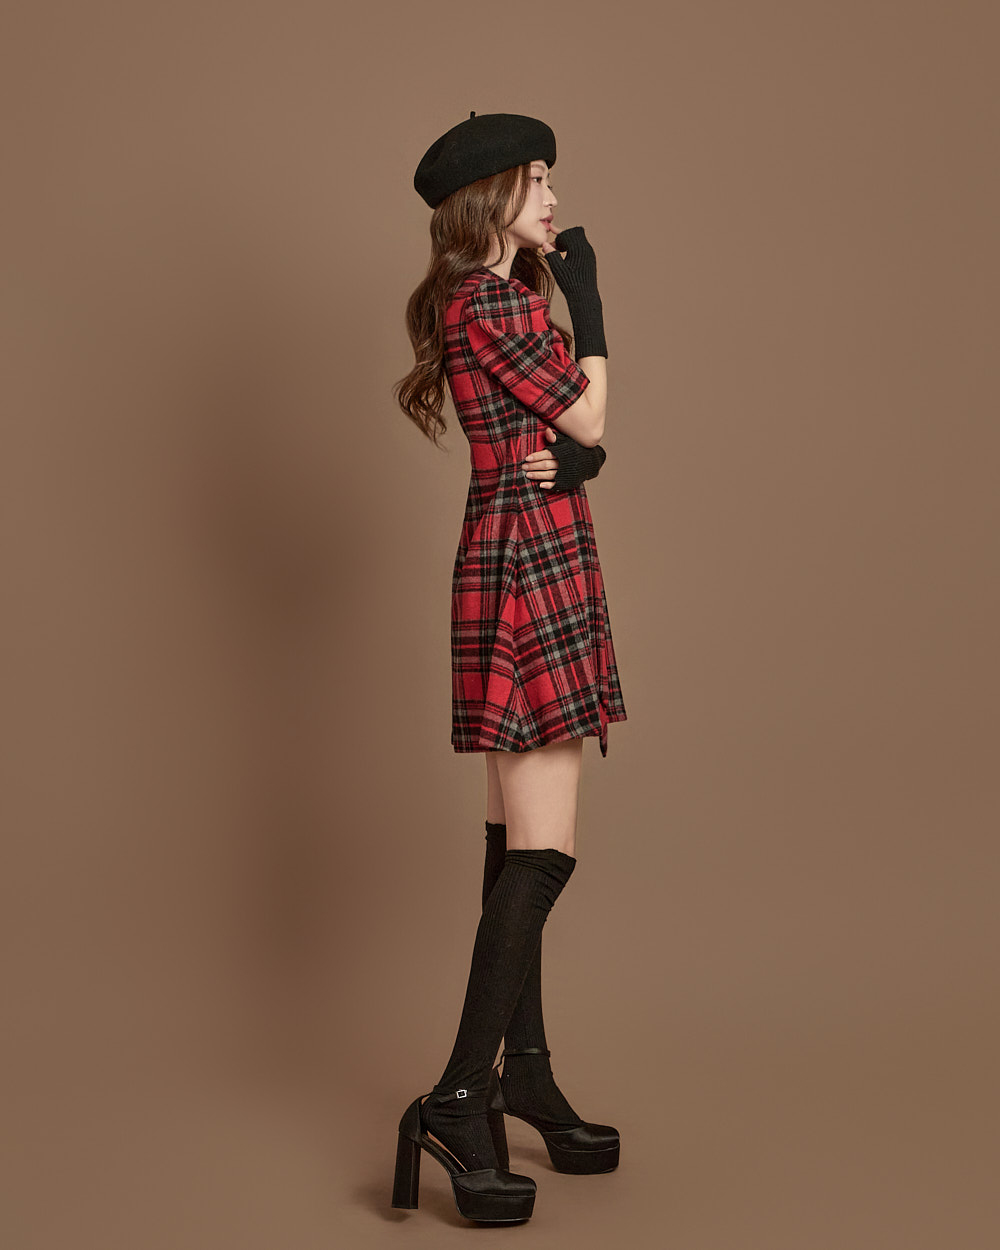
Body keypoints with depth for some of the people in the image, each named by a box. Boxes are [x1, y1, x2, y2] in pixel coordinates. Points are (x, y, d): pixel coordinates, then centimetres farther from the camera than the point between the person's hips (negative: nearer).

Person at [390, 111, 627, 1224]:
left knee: (517, 845, 13)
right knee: (541, 851, -12)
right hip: (528, 562, -10)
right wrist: (587, 300, 4)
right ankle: (462, 1098, -10)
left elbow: (571, 437, 11)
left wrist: (572, 462, -12)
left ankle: (525, 1067, 22)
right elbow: (586, 416, -7)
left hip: (527, 560, 10)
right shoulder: (490, 305, -12)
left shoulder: (503, 297, 18)